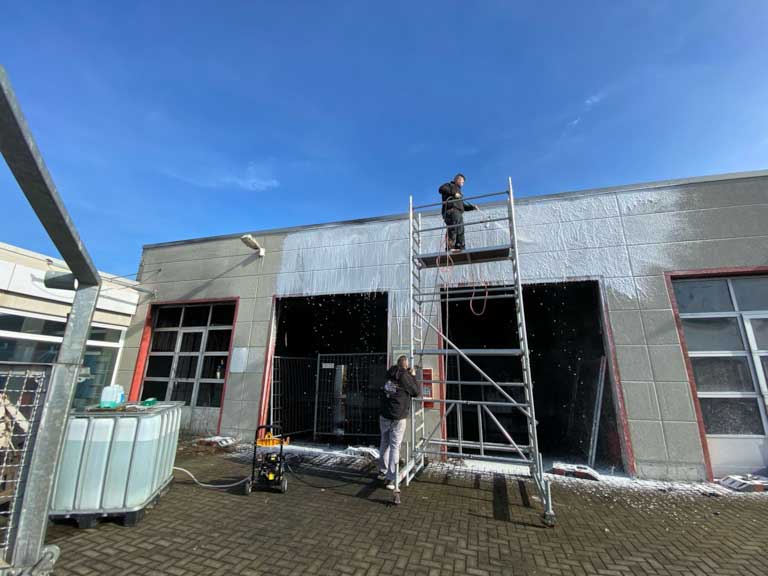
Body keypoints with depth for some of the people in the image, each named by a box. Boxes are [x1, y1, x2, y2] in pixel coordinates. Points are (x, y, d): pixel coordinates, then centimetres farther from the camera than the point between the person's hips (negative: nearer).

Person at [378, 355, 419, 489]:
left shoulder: (389, 374, 5)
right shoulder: (404, 376, -13)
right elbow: (416, 392, -3)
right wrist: (413, 376, 8)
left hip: (384, 415, 6)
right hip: (397, 418, -6)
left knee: (384, 443, 18)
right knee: (394, 447, 1)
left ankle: (383, 471, 31)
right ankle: (391, 478, 4)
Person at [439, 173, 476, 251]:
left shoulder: (458, 191, 39)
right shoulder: (450, 185, 16)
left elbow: (463, 206, 37)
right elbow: (442, 189, -8)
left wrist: (472, 207, 23)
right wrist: (454, 193, -13)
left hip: (459, 214, 9)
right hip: (451, 211, -9)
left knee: (460, 232, -1)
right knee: (453, 229, -24)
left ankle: (460, 248, -4)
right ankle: (450, 247, -32)